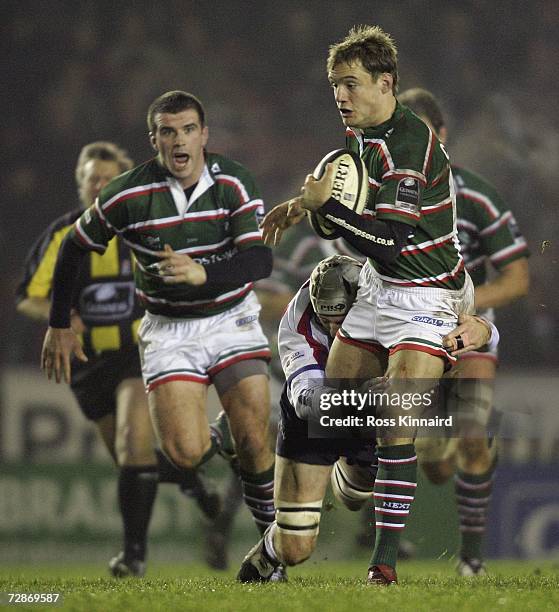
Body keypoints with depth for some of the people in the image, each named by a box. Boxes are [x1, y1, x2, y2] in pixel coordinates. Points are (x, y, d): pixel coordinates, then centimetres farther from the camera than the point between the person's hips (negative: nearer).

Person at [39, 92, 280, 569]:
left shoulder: (233, 184, -12)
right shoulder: (128, 195, -13)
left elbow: (260, 261, -21)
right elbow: (75, 248, 2)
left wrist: (202, 273, -38)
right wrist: (59, 326, 7)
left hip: (231, 319, 0)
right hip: (168, 328, 0)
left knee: (254, 443, -11)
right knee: (184, 452, -16)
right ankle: (209, 441, 23)